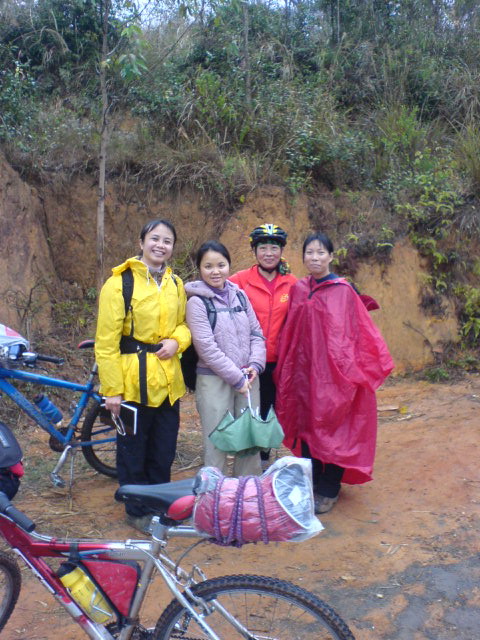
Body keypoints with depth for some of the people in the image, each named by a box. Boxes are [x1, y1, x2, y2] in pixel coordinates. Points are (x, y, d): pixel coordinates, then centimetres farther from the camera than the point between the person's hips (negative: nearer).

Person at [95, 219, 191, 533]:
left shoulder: (176, 284, 9)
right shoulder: (120, 283, -10)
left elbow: (183, 323, 18)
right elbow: (106, 341, -12)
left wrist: (176, 340, -6)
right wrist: (112, 388, -15)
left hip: (167, 381, 5)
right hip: (133, 381, -5)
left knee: (164, 451, 16)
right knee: (134, 451, 10)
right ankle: (137, 511, 28)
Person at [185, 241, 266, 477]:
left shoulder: (239, 295, 8)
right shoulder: (197, 302, -7)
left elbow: (256, 333, 10)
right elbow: (206, 347, -13)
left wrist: (255, 365, -6)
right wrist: (236, 377, -13)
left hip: (248, 378, 5)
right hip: (214, 380, -5)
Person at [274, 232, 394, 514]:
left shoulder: (343, 291, -6)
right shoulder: (298, 289, 8)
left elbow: (347, 334, -10)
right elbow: (291, 333, 9)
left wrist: (345, 369, -15)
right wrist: (286, 368, 5)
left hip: (330, 370, -4)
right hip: (302, 370, 5)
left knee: (331, 428, 4)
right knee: (306, 425, 11)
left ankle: (329, 490, 18)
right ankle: (309, 483, 26)